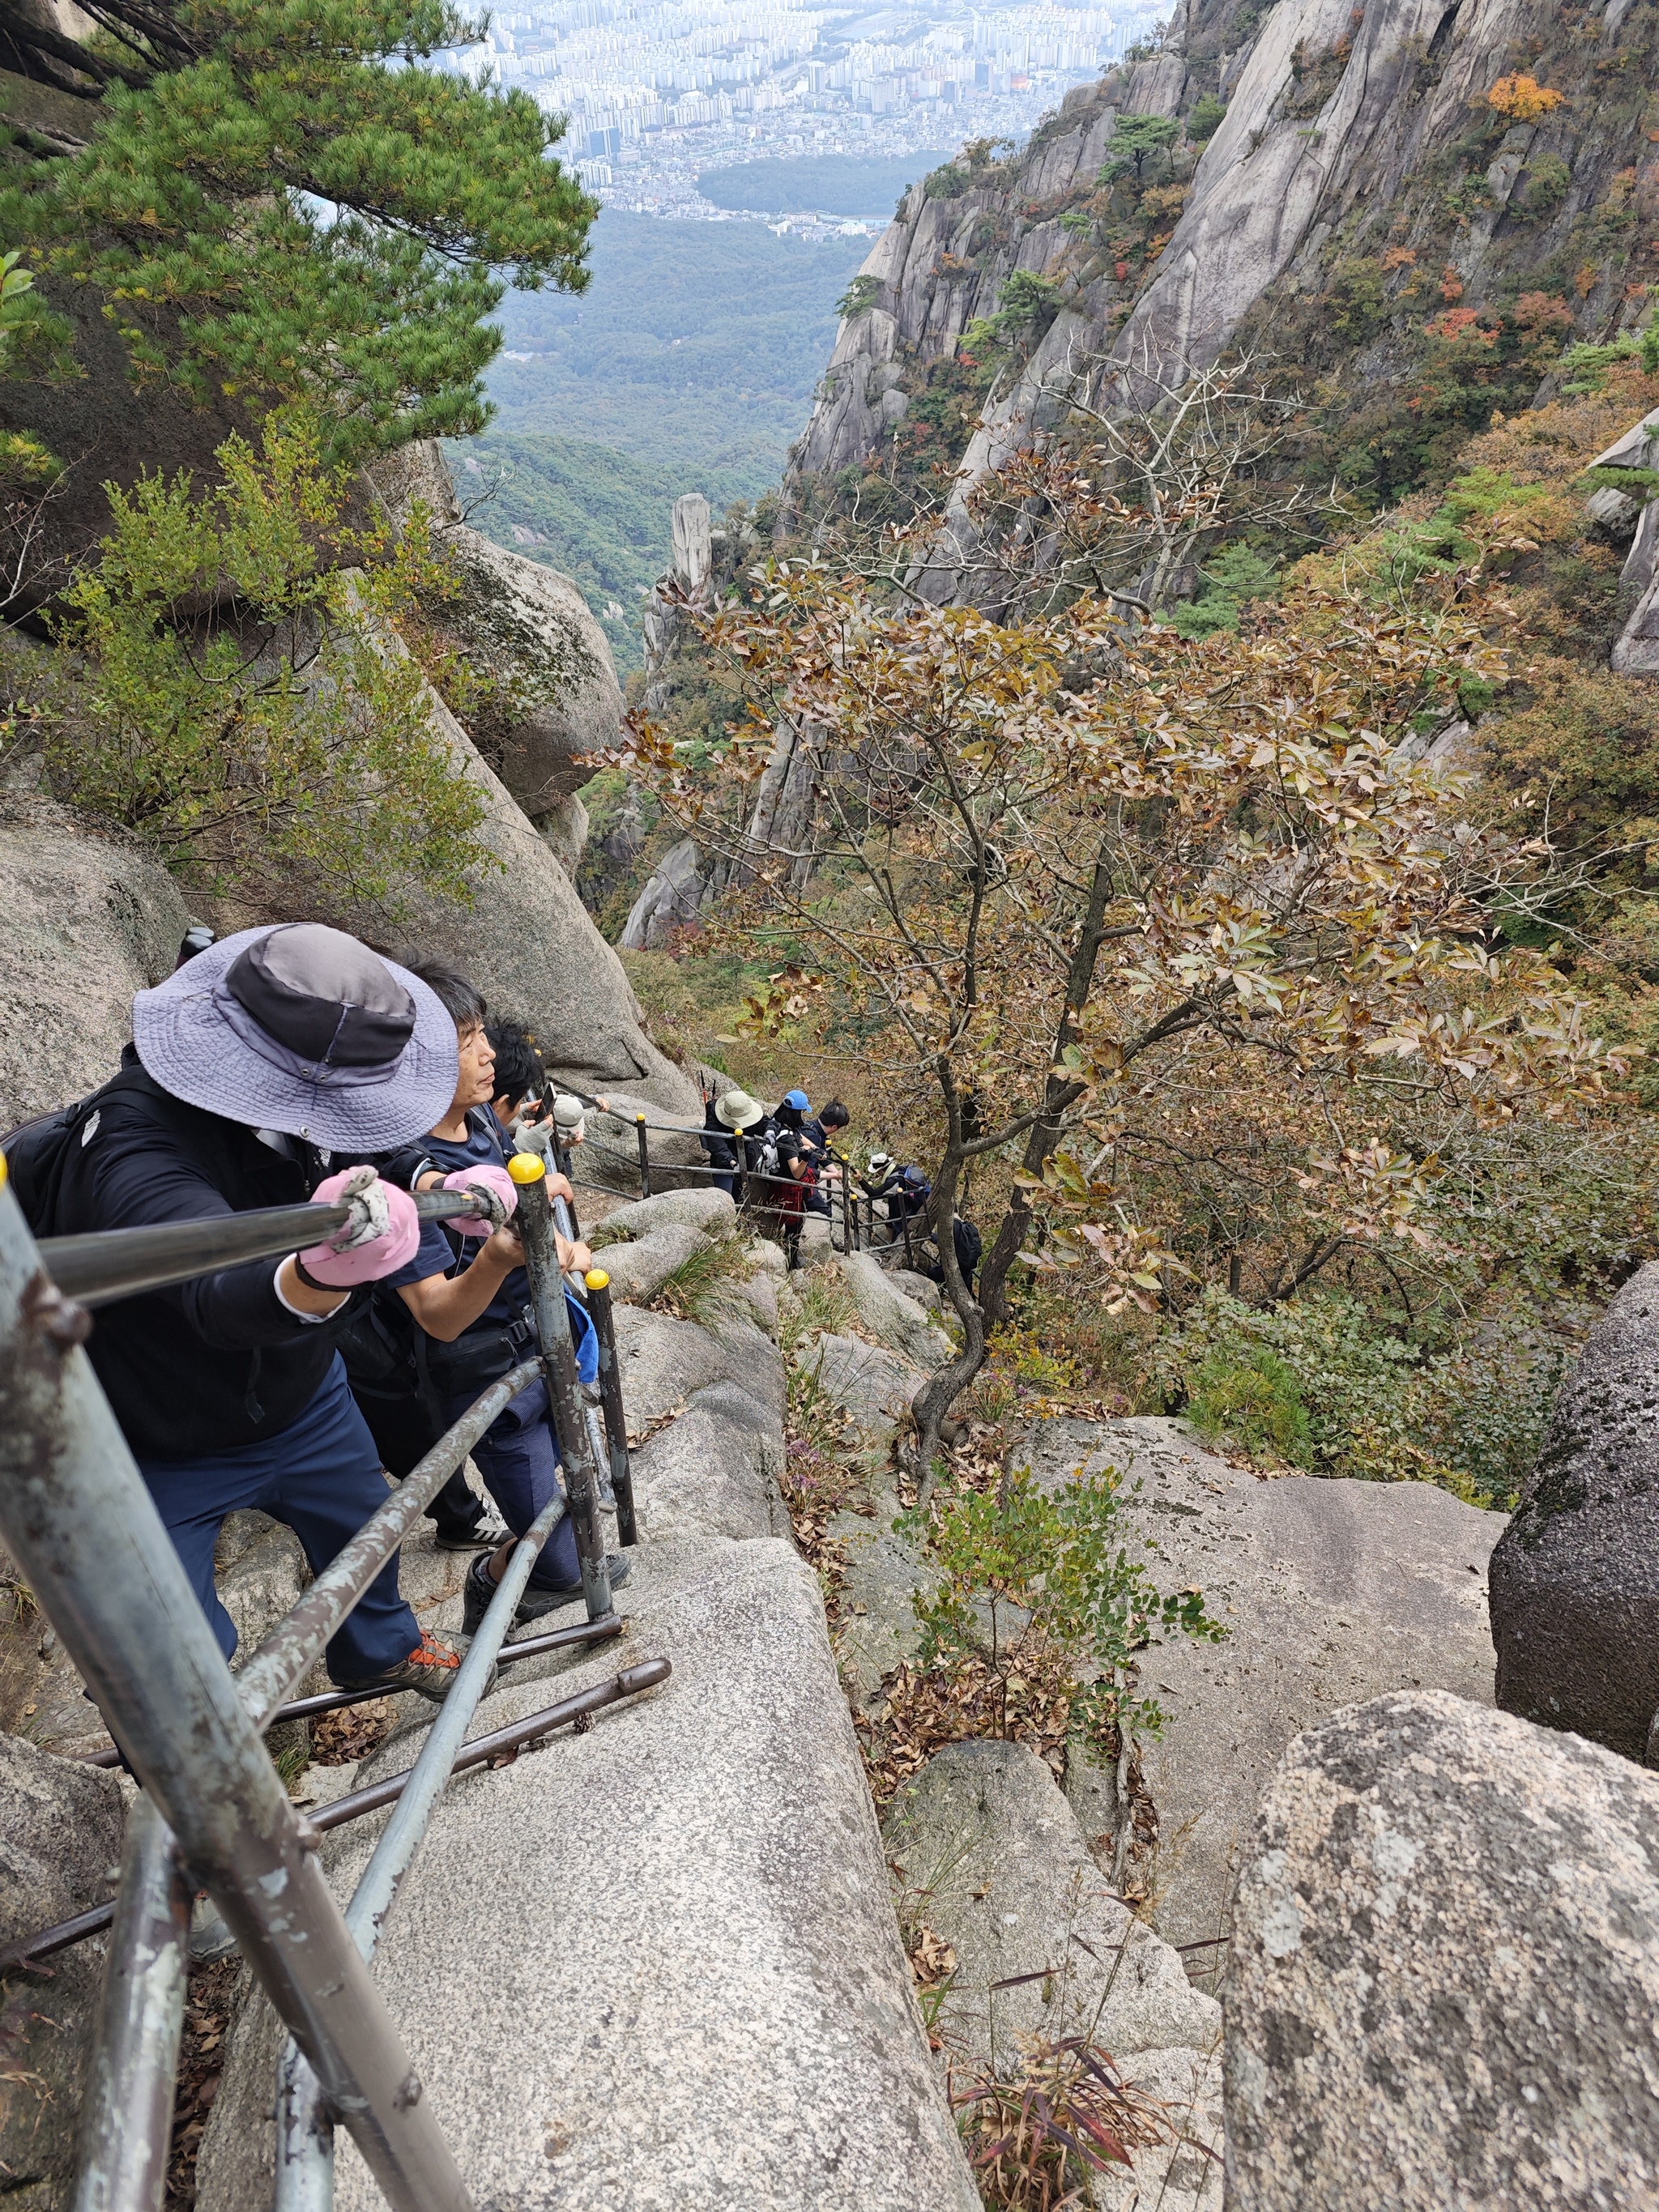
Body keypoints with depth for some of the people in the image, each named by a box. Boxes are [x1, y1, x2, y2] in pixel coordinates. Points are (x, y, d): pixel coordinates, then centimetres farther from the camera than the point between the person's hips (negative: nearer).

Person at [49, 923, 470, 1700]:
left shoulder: (284, 1103, -16)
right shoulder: (138, 1148, -39)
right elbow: (224, 1292, -56)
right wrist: (322, 1273, -78)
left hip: (300, 1395, 7)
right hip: (166, 1452, -6)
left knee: (364, 1530, 26)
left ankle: (380, 1651, 57)